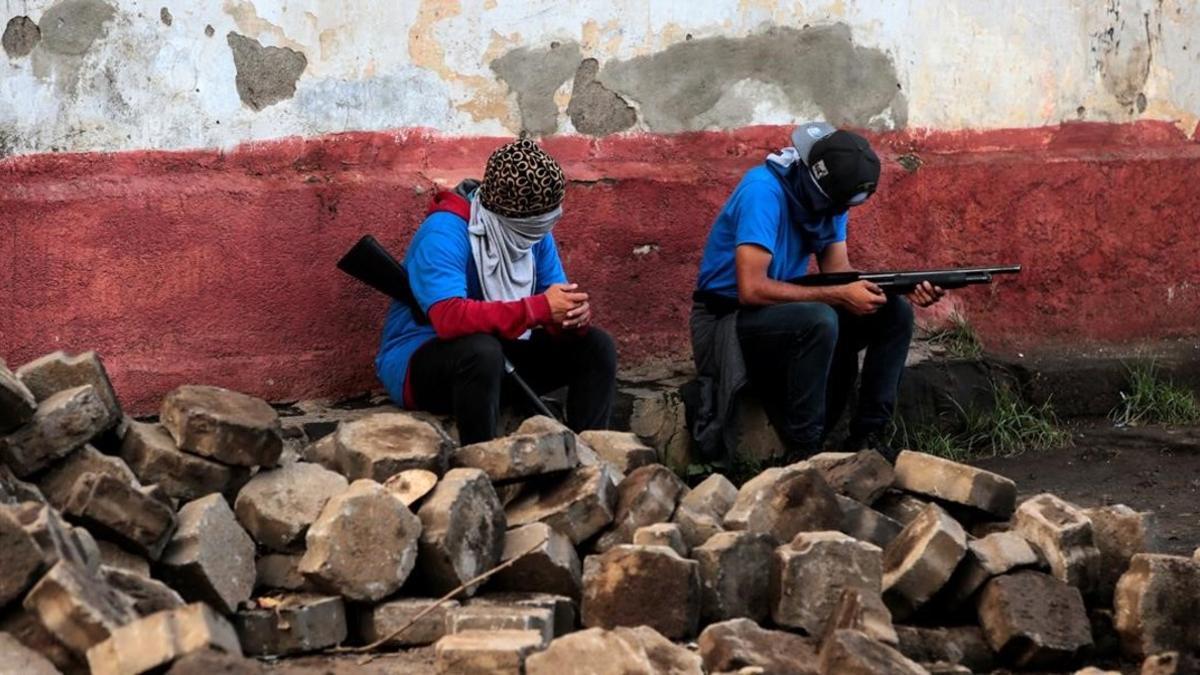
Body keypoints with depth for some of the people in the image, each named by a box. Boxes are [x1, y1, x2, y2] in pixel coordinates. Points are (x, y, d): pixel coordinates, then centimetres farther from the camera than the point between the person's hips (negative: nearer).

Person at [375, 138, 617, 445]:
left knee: (596, 346, -5)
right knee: (481, 349, -38)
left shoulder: (536, 231, -2)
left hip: (502, 357, 7)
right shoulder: (445, 231, -25)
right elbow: (449, 317, -39)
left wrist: (577, 314, -28)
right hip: (419, 361, -7)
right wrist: (541, 308, -37)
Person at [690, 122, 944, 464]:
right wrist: (840, 296, -29)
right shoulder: (764, 192, -25)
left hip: (786, 313, 8)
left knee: (895, 314, -4)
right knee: (819, 320, -36)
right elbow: (752, 289, -32)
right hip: (729, 319, -8)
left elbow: (838, 269, 0)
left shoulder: (830, 198, -1)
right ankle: (803, 452, -24)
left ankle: (868, 436, -1)